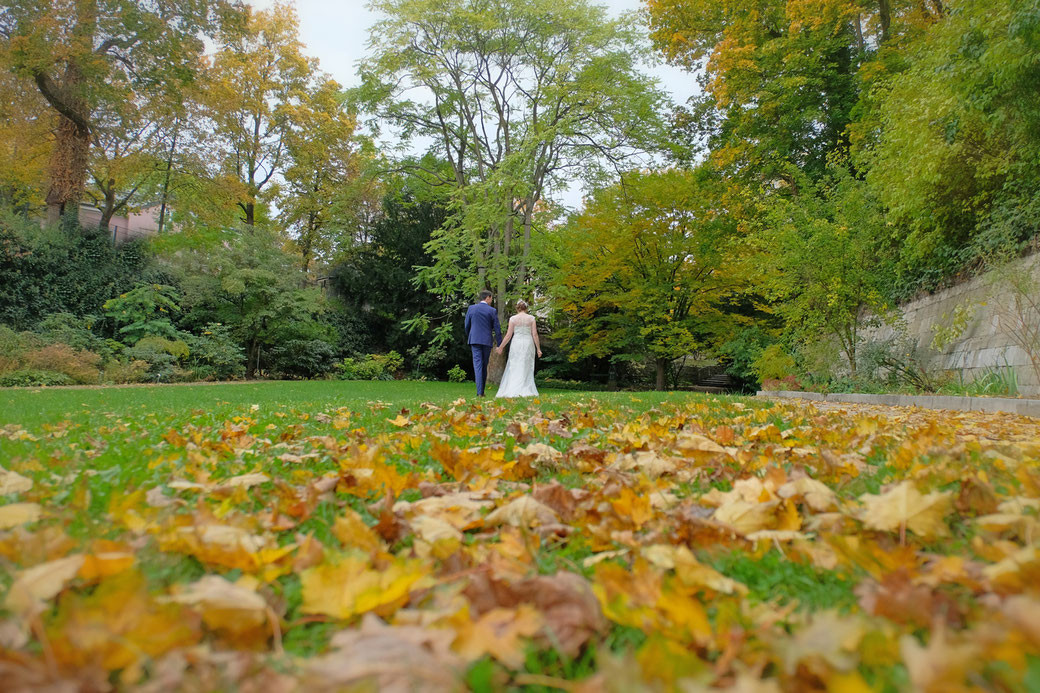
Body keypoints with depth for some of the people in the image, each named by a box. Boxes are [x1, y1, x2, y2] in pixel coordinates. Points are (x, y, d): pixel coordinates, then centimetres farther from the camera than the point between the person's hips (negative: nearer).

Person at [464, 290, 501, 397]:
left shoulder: (471, 308, 2)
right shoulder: (492, 311, -1)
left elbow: (467, 326, 9)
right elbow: (497, 328, -2)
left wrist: (469, 337, 26)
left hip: (474, 339, 0)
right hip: (487, 341, 0)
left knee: (477, 365, -4)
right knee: (484, 365, 12)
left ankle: (479, 392, -15)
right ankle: (481, 390, 17)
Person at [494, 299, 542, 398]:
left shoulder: (513, 319, -1)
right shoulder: (531, 318, 1)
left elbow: (508, 335, -2)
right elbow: (535, 334, -3)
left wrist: (501, 347, 6)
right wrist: (538, 349, 2)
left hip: (516, 344, 0)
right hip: (528, 345, 1)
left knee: (514, 368, 5)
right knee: (526, 369, 5)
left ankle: (512, 391, -4)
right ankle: (527, 391, -2)